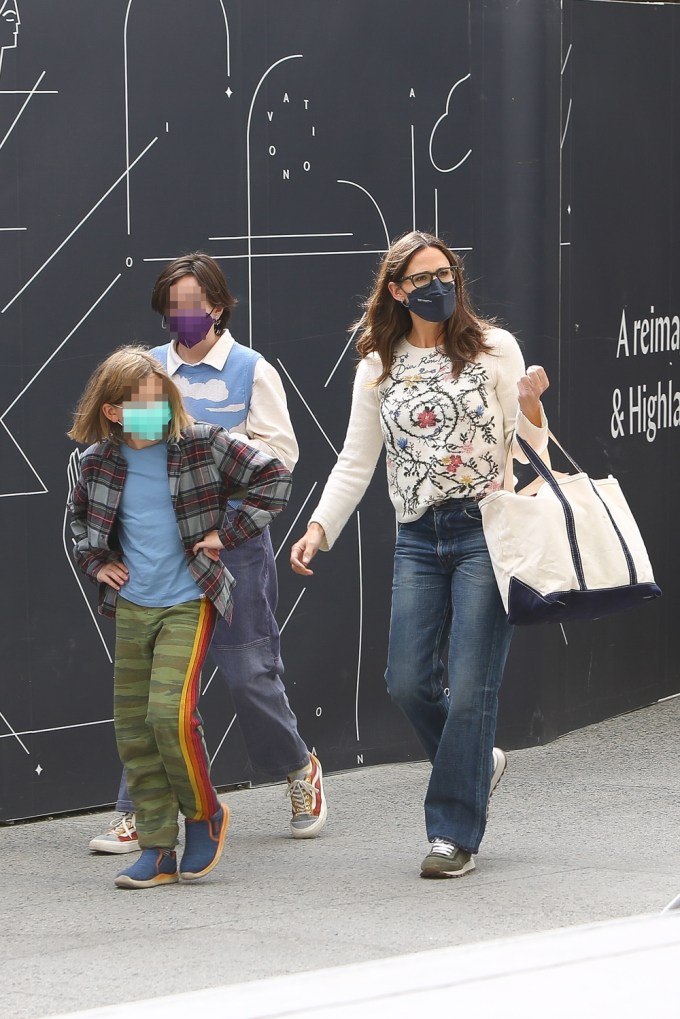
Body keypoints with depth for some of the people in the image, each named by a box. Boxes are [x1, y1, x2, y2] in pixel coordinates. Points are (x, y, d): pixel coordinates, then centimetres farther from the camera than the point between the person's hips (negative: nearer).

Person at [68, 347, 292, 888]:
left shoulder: (204, 445, -8)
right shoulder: (99, 462, 3)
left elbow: (274, 478, -2)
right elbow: (80, 514, 25)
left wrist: (226, 534, -7)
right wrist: (96, 562, 10)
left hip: (188, 604, -5)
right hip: (131, 608, 5)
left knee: (170, 711, -18)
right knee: (133, 726, 3)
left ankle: (205, 813, 6)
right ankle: (158, 850, 9)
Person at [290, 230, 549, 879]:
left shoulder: (493, 349, 2)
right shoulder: (378, 368, 9)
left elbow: (526, 445, 2)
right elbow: (356, 460, 11)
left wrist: (529, 404, -19)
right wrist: (320, 527, 0)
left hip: (486, 532, -4)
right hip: (418, 540, 4)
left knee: (470, 685, -7)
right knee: (407, 681, -3)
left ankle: (454, 832, 2)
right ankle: (478, 764, 26)